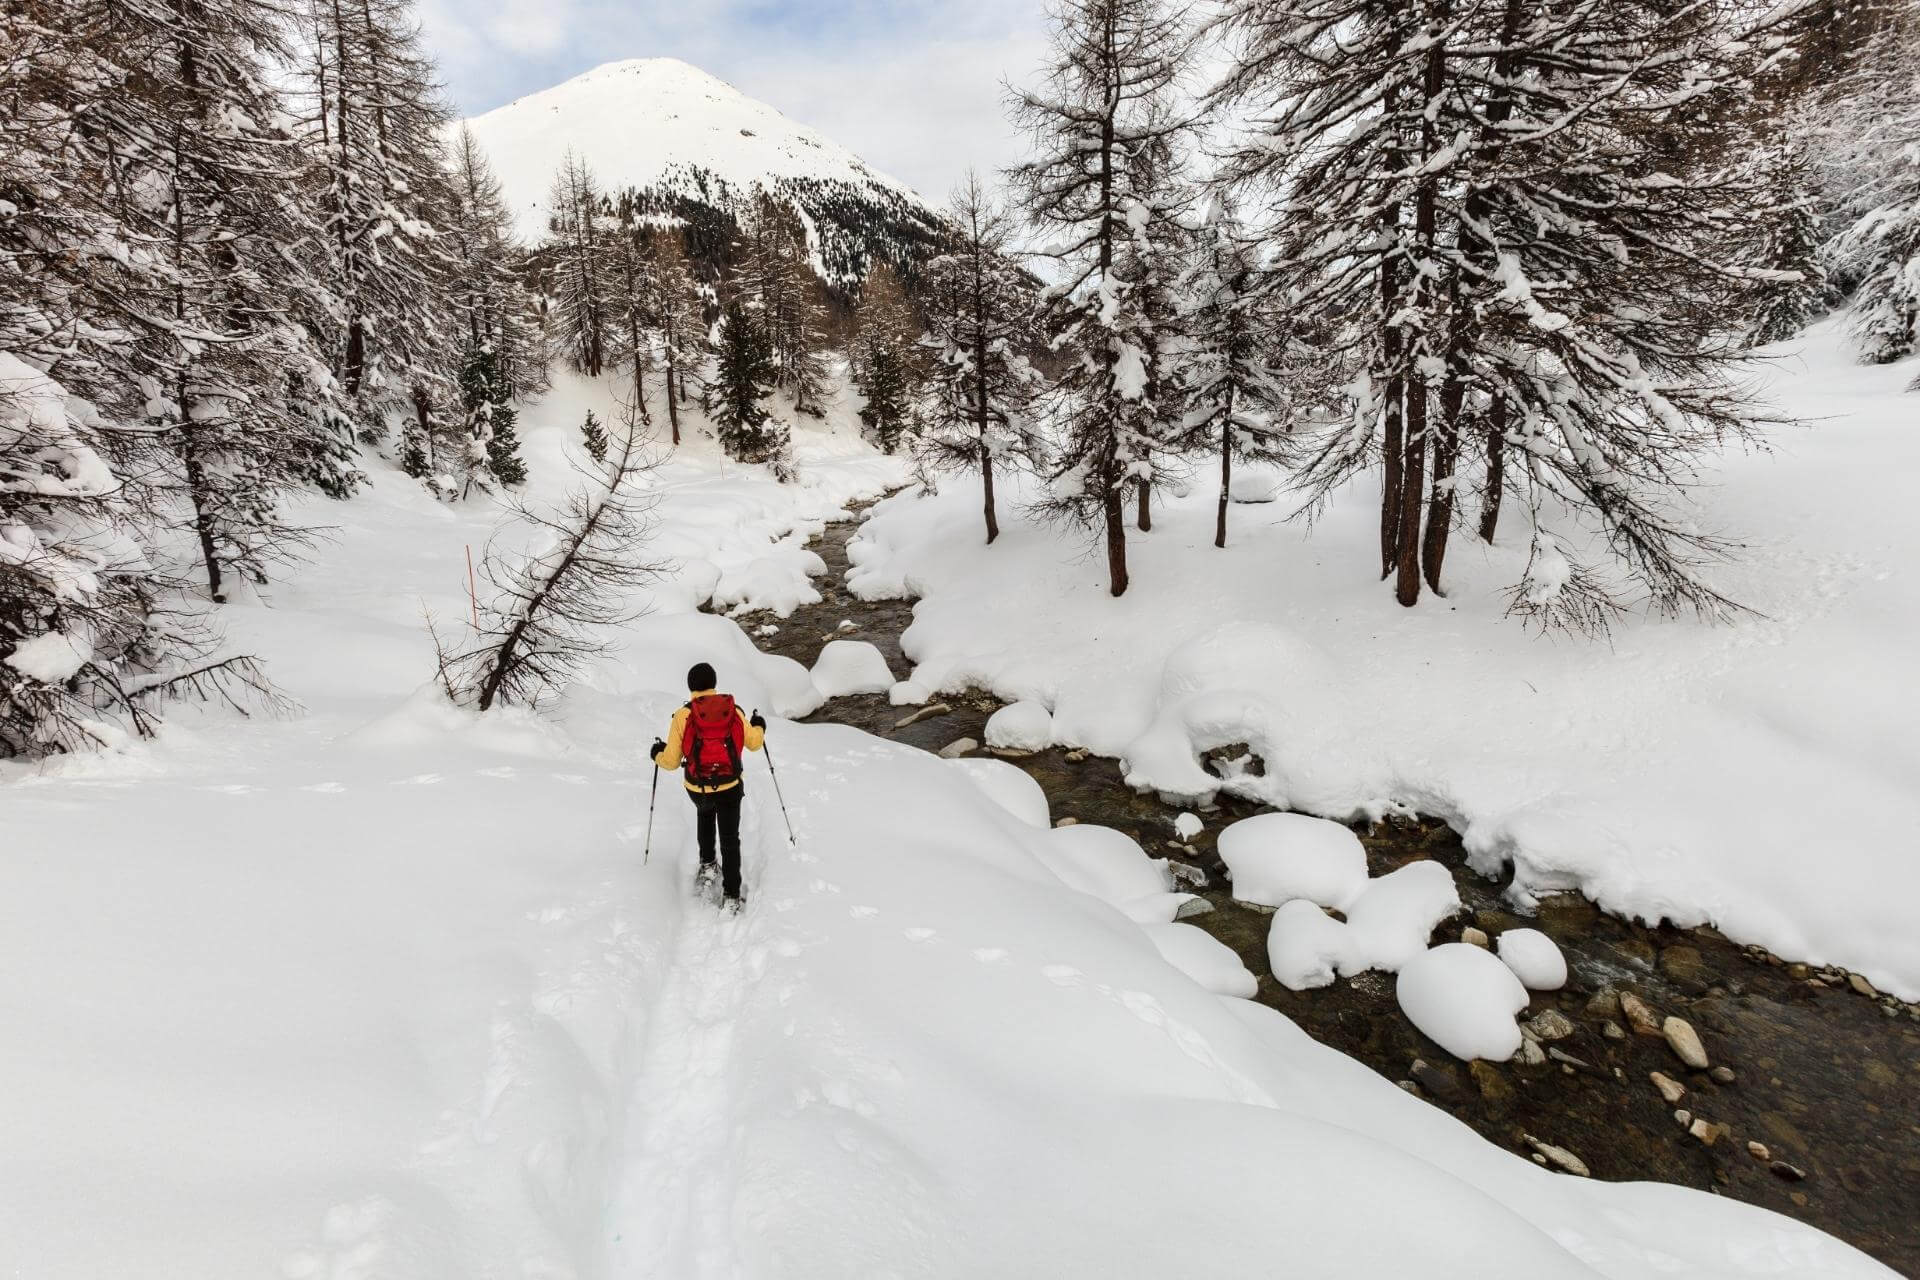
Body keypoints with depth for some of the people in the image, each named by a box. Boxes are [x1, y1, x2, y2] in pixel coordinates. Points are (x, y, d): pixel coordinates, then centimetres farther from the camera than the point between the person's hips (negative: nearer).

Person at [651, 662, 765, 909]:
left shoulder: (683, 716, -13)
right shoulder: (735, 712, -8)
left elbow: (671, 762, -8)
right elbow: (754, 743, 8)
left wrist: (658, 754, 14)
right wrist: (759, 727, 30)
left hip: (697, 789, 0)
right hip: (731, 787, 0)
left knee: (704, 812, 35)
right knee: (730, 840, 14)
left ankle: (707, 864, 33)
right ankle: (731, 895, 13)